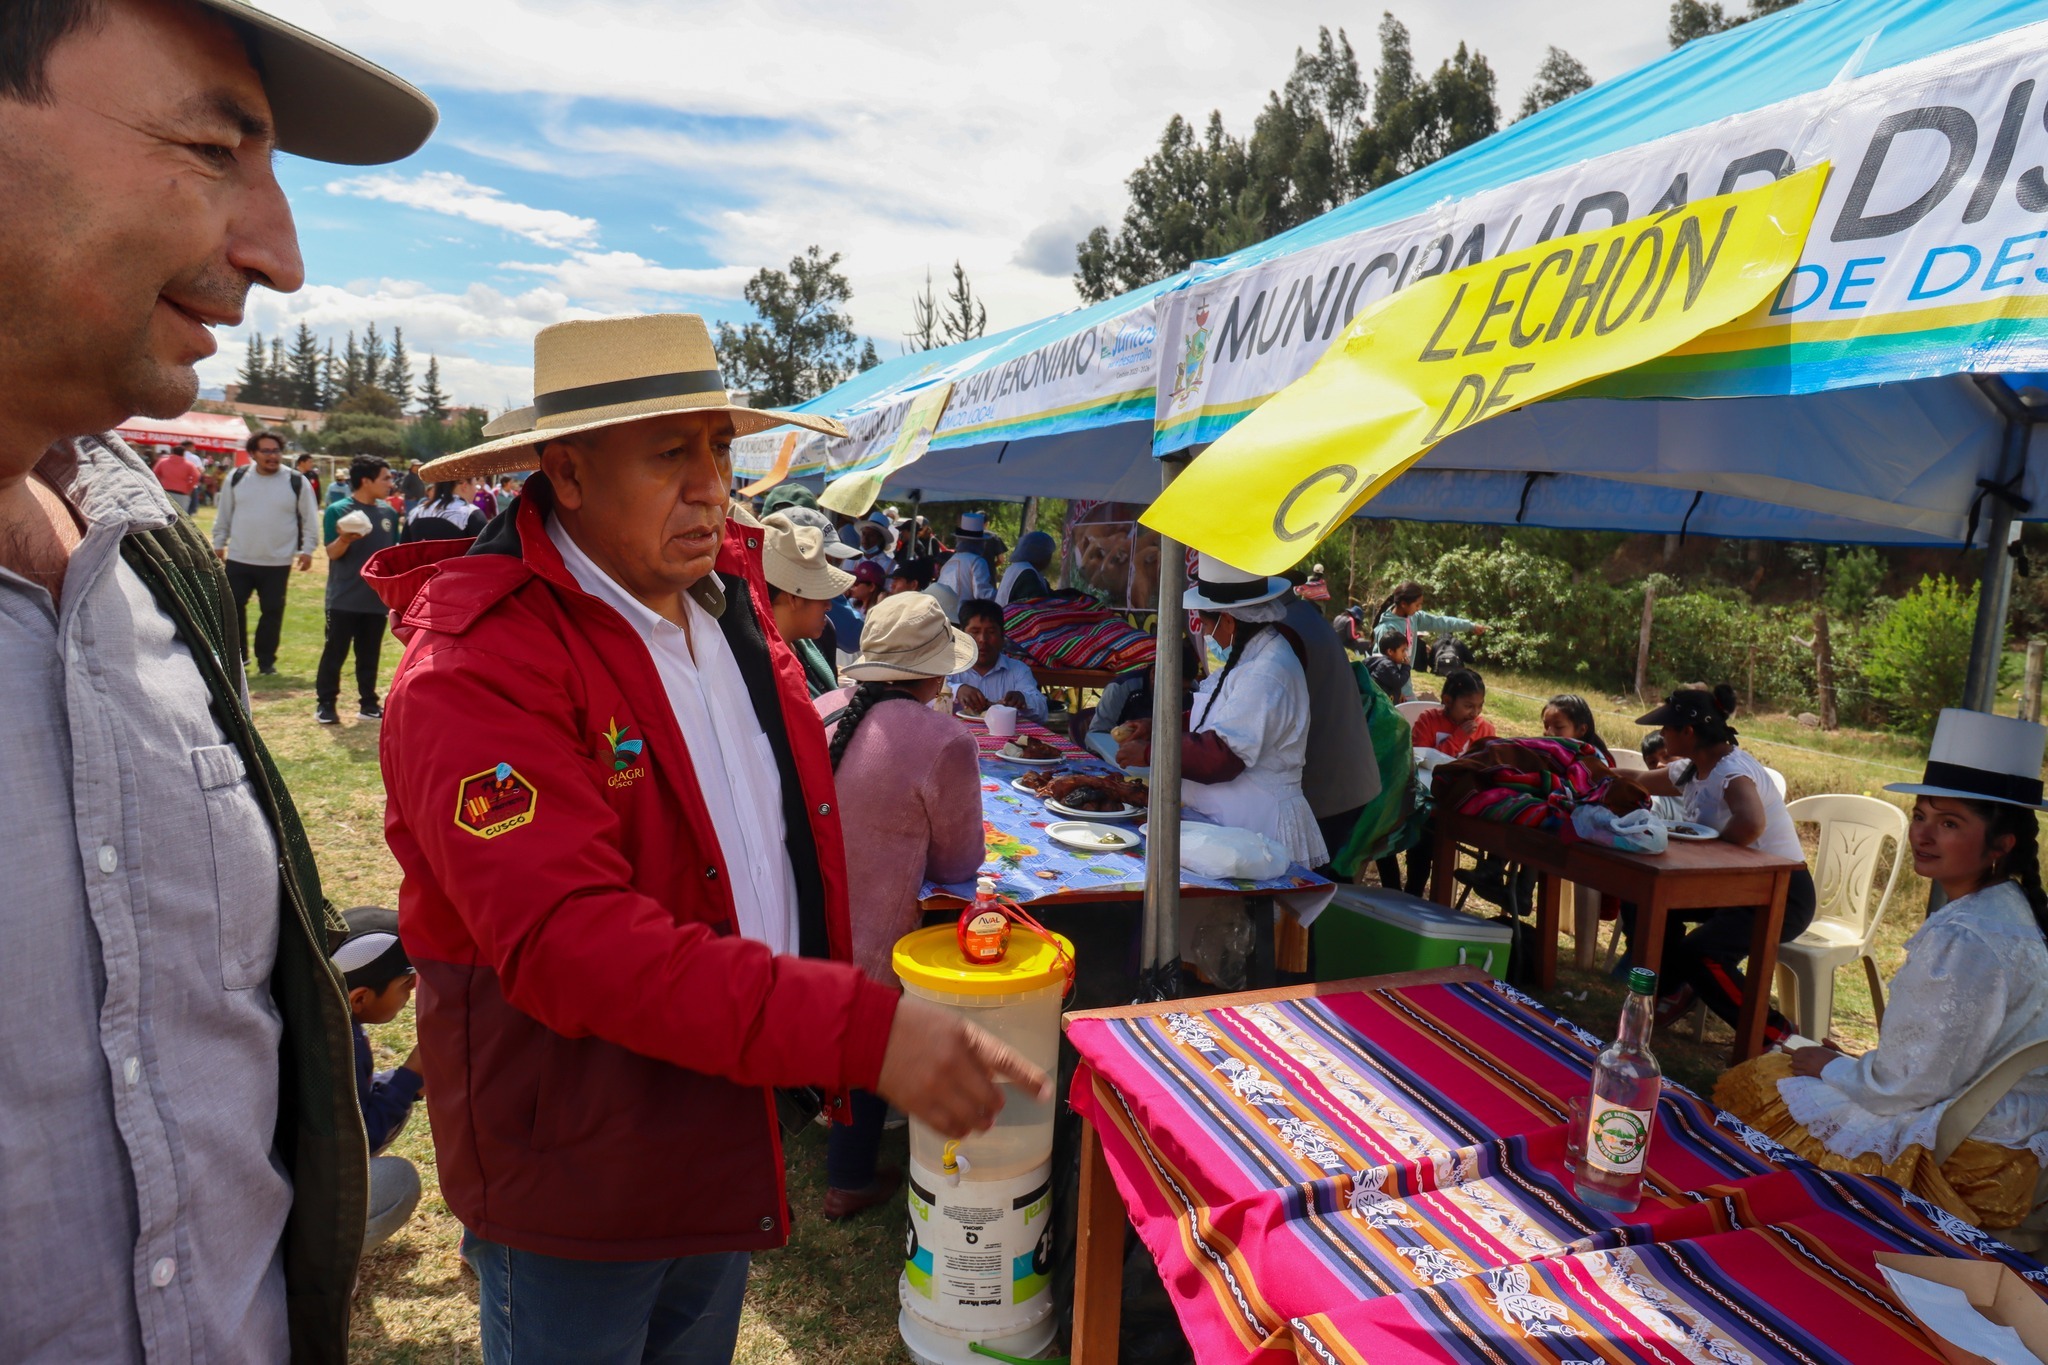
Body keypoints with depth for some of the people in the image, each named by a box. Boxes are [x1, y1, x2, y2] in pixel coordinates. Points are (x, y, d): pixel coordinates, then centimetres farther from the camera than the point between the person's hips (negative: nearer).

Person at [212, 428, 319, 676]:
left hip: (278, 563, -2)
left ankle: (266, 660, 18)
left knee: (272, 611, 5)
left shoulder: (297, 482, -4)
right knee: (232, 607, 5)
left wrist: (307, 549, -3)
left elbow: (309, 518, 1)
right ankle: (237, 655, 21)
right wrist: (218, 543, 12)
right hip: (238, 560, 2)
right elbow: (224, 514, 12)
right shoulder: (237, 478, 3)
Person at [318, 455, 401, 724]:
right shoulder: (337, 510, -8)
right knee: (334, 653, 3)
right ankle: (325, 704, 12)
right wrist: (345, 539, -32)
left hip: (377, 598, 4)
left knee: (370, 655, 11)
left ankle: (368, 703, 20)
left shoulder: (389, 513, 6)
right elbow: (332, 553, -12)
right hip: (344, 599, -4)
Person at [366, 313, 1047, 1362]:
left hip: (738, 1128, 7)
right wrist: (861, 1033, -39)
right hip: (575, 1173, -7)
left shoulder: (729, 598, 1)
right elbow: (567, 941, -34)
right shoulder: (476, 667, -24)